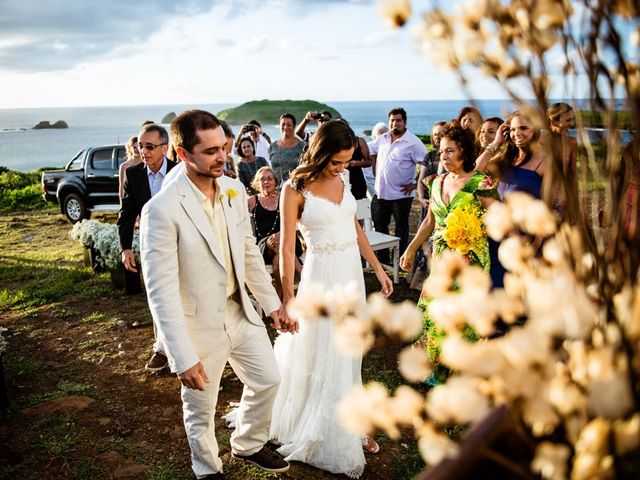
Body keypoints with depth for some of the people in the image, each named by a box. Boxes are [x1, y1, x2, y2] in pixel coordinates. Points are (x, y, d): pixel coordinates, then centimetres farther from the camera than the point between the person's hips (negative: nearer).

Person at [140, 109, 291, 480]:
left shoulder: (234, 190, -5)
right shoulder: (162, 209, -24)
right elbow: (161, 291, -23)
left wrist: (273, 302, 11)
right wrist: (184, 358, -23)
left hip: (241, 311, 6)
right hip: (199, 325, -6)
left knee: (268, 380, 21)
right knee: (201, 409, 15)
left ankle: (249, 445, 49)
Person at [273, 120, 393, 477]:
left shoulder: (342, 180, 4)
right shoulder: (296, 190, -14)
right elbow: (287, 248, -13)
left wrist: (378, 268, 12)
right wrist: (288, 299, -14)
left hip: (352, 272, 6)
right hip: (321, 275, -6)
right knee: (322, 356, 6)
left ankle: (350, 426, 32)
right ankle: (330, 437, 24)